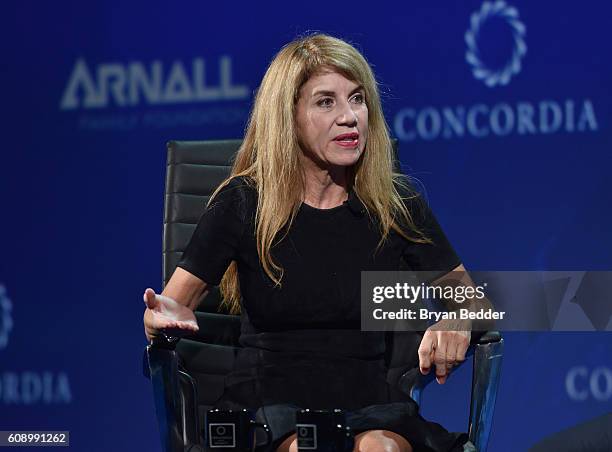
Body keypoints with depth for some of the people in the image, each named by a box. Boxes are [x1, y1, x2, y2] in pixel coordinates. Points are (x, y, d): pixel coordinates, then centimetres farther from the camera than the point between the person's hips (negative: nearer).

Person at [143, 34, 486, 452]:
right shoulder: (243, 202, 2)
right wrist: (166, 318, -25)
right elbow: (173, 303, 1)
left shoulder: (395, 205, 7)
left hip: (371, 406, 2)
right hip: (270, 405, -1)